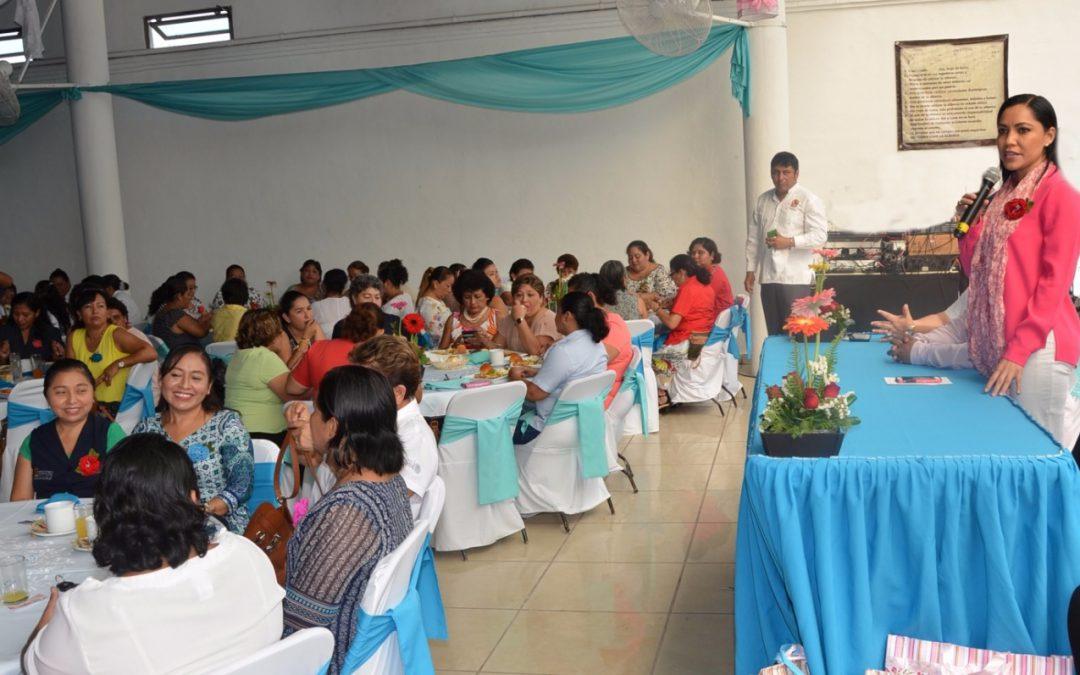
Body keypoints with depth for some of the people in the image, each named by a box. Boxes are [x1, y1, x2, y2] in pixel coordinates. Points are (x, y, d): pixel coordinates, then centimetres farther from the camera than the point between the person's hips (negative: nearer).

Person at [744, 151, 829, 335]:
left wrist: (789, 242, -19)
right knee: (774, 333, 9)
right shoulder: (763, 200, 13)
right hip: (768, 277, 5)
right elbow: (753, 238, 16)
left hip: (795, 278, -5)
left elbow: (820, 236, -11)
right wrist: (750, 270, 12)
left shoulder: (808, 200, -3)